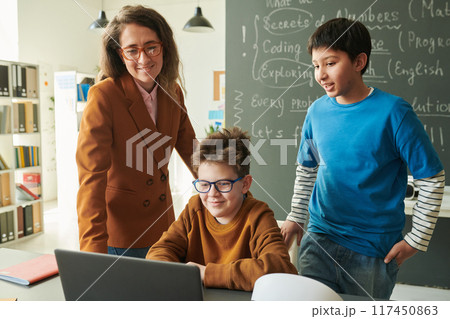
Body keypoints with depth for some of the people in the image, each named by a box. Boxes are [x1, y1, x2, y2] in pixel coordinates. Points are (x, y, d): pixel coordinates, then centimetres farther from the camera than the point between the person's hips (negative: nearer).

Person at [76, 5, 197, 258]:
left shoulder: (173, 93, -1)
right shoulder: (103, 96, -19)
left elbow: (191, 150, 10)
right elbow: (92, 176, -24)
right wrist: (94, 250, -31)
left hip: (162, 223, 5)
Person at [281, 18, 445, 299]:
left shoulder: (393, 113, -13)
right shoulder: (318, 111, 0)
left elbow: (433, 179, -7)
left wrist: (417, 240, -7)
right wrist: (296, 218, 10)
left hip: (375, 251, -3)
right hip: (320, 239, 3)